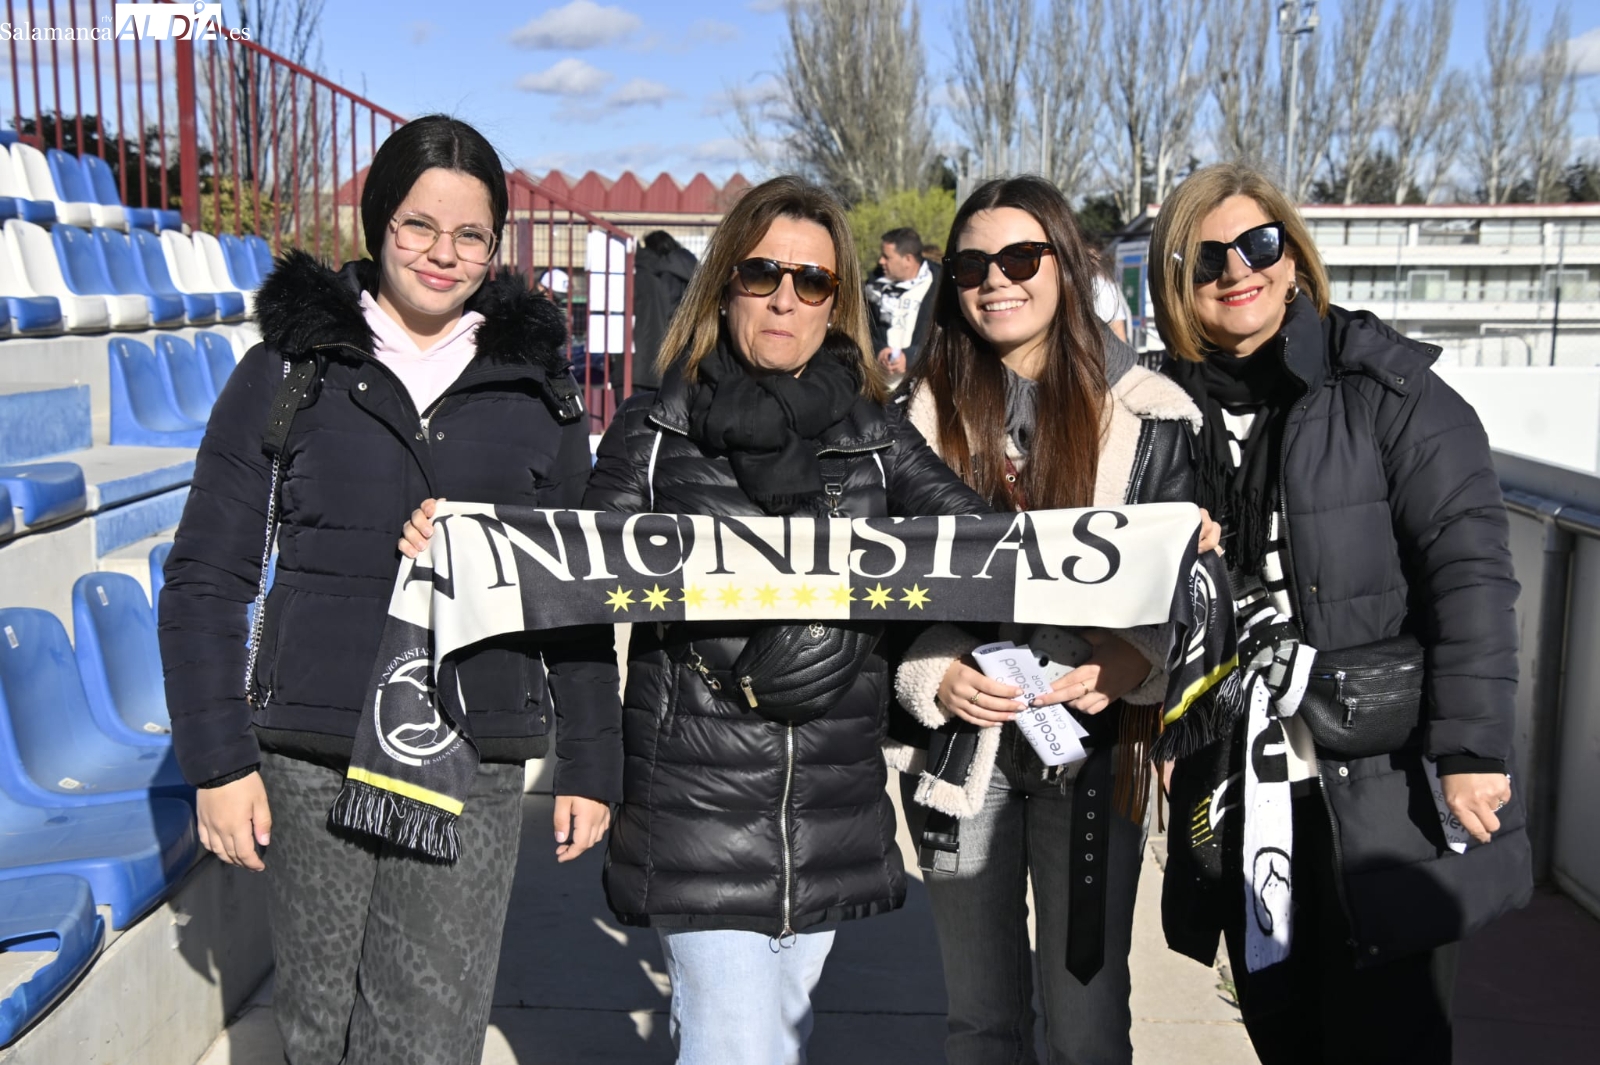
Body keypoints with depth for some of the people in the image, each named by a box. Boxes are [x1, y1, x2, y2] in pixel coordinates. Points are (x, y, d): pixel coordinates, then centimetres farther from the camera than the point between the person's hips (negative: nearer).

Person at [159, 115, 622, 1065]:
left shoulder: (537, 388, 7)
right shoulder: (288, 371, 3)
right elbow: (207, 580, 4)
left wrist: (591, 767, 9)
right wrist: (218, 762, -3)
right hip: (311, 760, 0)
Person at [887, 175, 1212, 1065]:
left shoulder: (1148, 415, -2)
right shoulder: (924, 412, 3)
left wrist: (1134, 657, -19)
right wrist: (931, 671, -13)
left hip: (1093, 742, -2)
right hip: (959, 741, 2)